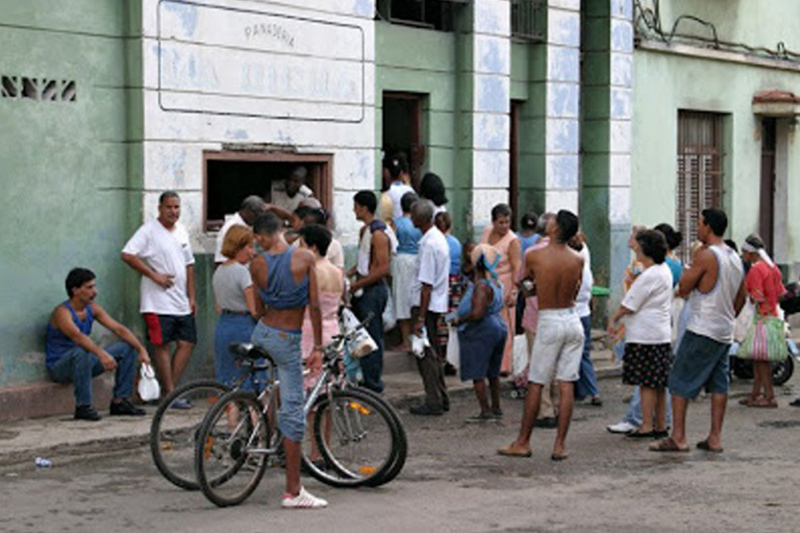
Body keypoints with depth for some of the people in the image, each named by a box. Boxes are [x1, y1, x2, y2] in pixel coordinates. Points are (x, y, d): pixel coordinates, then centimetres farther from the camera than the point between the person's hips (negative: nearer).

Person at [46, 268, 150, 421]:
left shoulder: (93, 308, 2)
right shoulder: (62, 312, -21)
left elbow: (118, 329, -2)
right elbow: (77, 336, -39)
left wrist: (141, 350, -14)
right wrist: (101, 354, -53)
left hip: (83, 362, 8)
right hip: (58, 366, -8)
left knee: (127, 347, 0)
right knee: (81, 352, -41)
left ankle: (120, 401, 2)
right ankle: (83, 407, -30)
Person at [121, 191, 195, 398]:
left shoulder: (182, 231, 15)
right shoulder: (149, 231, -7)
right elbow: (127, 255, -17)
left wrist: (191, 296, 16)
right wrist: (154, 275, -16)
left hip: (181, 302, 7)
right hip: (158, 302, -7)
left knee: (187, 343, 4)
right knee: (162, 345, -4)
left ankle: (170, 389, 10)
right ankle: (169, 393, 1)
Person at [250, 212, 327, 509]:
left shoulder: (257, 264, -3)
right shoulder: (305, 258, -11)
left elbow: (260, 307, 7)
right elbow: (314, 306, -11)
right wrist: (318, 347, -4)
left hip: (261, 333, 4)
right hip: (288, 341, -4)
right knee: (293, 414, -1)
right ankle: (293, 492, 0)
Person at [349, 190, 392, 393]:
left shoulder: (378, 234, -17)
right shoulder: (364, 230, 14)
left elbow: (383, 269, -22)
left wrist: (357, 284, -19)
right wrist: (348, 274, 9)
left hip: (373, 290, -10)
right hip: (363, 291, 10)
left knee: (372, 336, -5)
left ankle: (372, 383, 1)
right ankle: (367, 378, 22)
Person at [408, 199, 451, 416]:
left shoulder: (429, 245, -20)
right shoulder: (439, 238, 11)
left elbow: (427, 285, -22)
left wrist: (420, 318, -21)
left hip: (427, 305, -10)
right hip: (437, 303, 10)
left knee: (426, 354, -3)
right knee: (433, 353, 16)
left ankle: (434, 402, 1)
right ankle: (441, 398, 23)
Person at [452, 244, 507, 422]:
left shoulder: (481, 286, -22)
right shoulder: (496, 283, 8)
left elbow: (477, 313, -30)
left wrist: (459, 320, -17)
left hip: (482, 332, -10)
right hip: (498, 327, 10)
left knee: (477, 374, -3)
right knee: (492, 372, 18)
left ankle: (485, 410, -3)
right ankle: (496, 408, 25)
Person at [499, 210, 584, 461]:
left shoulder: (534, 256, -11)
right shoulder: (577, 260, -2)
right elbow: (575, 291, 10)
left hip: (549, 322, -3)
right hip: (572, 320, 3)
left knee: (535, 384, 6)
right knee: (567, 385, 5)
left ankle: (523, 442, 12)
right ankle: (560, 445, 6)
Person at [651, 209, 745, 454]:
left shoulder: (706, 255, -14)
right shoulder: (735, 258, 12)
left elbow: (683, 288, -12)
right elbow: (741, 297, 19)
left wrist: (689, 268, 3)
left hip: (702, 331, -8)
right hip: (725, 333, 8)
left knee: (680, 381, -3)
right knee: (718, 384, 10)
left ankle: (678, 438, -5)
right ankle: (715, 438, 10)